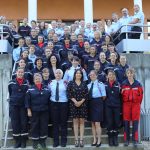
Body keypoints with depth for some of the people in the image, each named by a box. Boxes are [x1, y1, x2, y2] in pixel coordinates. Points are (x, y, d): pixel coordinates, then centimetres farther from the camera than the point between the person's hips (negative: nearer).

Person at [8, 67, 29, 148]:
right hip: (13, 105, 1)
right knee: (15, 123, 3)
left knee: (24, 123, 1)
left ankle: (23, 141, 11)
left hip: (23, 105, -1)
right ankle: (17, 140, 13)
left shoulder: (26, 83, -1)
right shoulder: (11, 82, 1)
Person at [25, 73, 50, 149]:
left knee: (44, 126, 6)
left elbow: (49, 99, 9)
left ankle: (42, 140, 20)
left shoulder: (46, 89, 6)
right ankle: (35, 141, 16)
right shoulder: (30, 89, -1)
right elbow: (27, 100, -4)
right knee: (35, 126, 4)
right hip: (34, 111, -2)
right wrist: (28, 110, -9)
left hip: (44, 111, 2)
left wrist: (49, 108, 4)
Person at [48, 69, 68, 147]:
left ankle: (63, 141, 14)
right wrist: (50, 99, -1)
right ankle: (55, 141, 15)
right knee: (55, 122, 6)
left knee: (63, 122, 4)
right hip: (53, 104, 2)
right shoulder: (51, 83, 7)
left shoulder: (65, 83, -2)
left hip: (63, 103, -2)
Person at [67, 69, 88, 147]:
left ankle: (81, 140, 4)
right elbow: (69, 93, -3)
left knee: (82, 121, 1)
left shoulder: (84, 83, 8)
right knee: (75, 121, 1)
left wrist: (81, 102, -11)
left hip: (83, 104, 1)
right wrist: (75, 101, -13)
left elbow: (86, 94, 1)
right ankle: (76, 140, 5)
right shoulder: (71, 83, 4)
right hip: (73, 104, -1)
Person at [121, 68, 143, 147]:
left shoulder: (138, 84, 2)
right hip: (126, 104, 0)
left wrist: (138, 104, 4)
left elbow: (141, 95, 6)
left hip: (136, 105, 0)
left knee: (135, 123, 1)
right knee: (126, 122, 3)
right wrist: (123, 103, 1)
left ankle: (135, 140, 9)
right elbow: (122, 95, 5)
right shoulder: (123, 84, 2)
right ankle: (126, 140, 12)